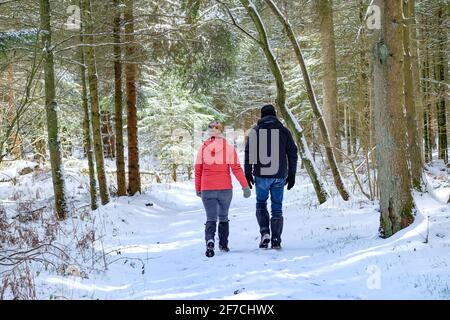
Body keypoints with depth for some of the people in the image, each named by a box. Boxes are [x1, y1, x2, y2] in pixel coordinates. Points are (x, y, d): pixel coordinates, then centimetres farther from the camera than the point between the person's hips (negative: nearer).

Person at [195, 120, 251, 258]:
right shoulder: (229, 148, -5)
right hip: (225, 189, 0)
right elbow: (236, 169, -9)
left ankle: (210, 241, -24)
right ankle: (223, 245, 24)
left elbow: (198, 170, 3)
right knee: (223, 217, 18)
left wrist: (198, 189, 13)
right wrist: (245, 186, -5)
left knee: (211, 218, 2)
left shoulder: (203, 148, -1)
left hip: (207, 189, 0)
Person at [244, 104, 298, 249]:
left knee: (261, 203, 16)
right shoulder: (284, 131, 7)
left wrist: (248, 173, 4)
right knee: (277, 207, 8)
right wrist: (292, 174, 12)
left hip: (261, 175, -1)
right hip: (279, 176, 1)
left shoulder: (255, 130, 3)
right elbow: (292, 153, 6)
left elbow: (249, 153, -1)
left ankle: (265, 232, -2)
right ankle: (276, 240, 4)